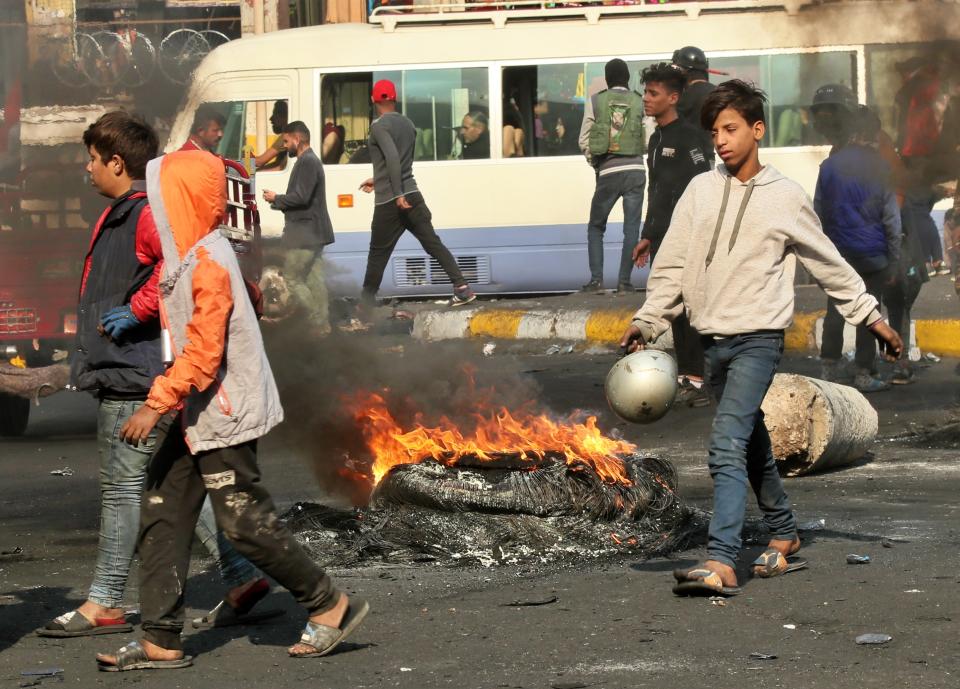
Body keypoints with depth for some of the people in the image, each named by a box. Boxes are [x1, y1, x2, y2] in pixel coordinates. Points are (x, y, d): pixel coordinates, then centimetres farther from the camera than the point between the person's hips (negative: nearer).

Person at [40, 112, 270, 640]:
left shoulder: (147, 214, -16)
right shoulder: (118, 216, 17)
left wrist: (137, 311, -26)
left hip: (133, 375, -11)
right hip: (120, 373, 11)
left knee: (123, 488, -3)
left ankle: (104, 605, 3)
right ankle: (242, 577, 13)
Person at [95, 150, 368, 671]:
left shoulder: (208, 263, -20)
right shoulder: (185, 255, 10)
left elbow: (203, 352, -24)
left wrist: (157, 405, -25)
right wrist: (167, 401, 19)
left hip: (225, 415, -10)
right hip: (198, 414, 10)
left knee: (245, 522, -4)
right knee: (162, 514, 5)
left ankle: (330, 607, 11)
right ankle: (160, 641, 6)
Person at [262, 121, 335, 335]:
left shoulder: (307, 162, -14)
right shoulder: (309, 161, 19)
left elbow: (301, 197, -23)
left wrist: (276, 199, -9)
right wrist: (279, 201, 13)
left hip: (304, 234, -10)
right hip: (313, 234, 10)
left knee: (293, 278, -8)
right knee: (314, 280, 8)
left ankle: (319, 324, -9)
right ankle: (323, 326, 7)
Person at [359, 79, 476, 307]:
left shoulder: (379, 126, -10)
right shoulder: (407, 124, 13)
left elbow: (392, 157, -24)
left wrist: (398, 194, -26)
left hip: (389, 201, -6)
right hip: (411, 194, 6)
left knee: (378, 253, 4)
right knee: (432, 243, 2)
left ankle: (367, 301, 12)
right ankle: (461, 287, -9)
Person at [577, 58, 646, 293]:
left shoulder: (595, 102, 1)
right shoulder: (640, 102, 2)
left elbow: (584, 141, 2)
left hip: (607, 172, 0)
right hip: (635, 170, 1)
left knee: (595, 228, 12)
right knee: (632, 229, 5)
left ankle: (596, 280, 4)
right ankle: (624, 281, 1)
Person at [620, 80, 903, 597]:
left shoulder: (785, 197, -2)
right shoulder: (701, 190, 7)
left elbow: (829, 264, 8)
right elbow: (672, 262, 9)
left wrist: (870, 317, 10)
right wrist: (648, 319, 0)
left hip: (759, 337, -5)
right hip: (714, 339, 5)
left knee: (727, 447, -19)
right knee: (753, 447, 16)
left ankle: (721, 563, -27)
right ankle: (783, 538, 31)